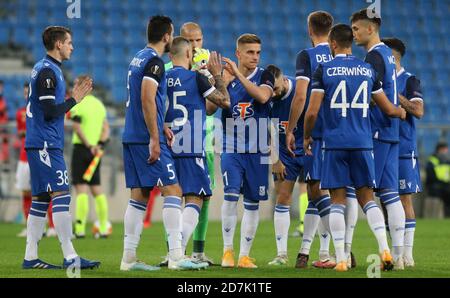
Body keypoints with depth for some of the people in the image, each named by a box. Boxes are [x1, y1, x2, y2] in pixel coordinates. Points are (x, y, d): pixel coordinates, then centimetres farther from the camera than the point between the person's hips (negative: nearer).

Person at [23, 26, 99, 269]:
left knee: (41, 198, 10)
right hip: (45, 145, -10)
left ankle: (30, 258, 11)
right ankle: (70, 257, -16)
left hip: (38, 144, 10)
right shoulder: (47, 71, -13)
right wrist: (74, 100, -7)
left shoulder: (44, 69, 18)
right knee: (61, 194, -13)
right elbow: (50, 112, -18)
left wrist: (72, 97, 14)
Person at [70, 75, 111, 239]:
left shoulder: (78, 104, -9)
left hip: (81, 148, -7)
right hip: (96, 151, 7)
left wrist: (89, 146, -12)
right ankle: (103, 228, 9)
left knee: (81, 188, -9)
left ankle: (80, 228, -13)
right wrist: (99, 144, -1)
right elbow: (106, 128, 9)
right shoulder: (99, 104, 13)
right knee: (97, 188, 11)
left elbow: (78, 129, -16)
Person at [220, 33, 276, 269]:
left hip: (257, 151, 1)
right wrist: (222, 82, -16)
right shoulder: (225, 77, 4)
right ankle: (227, 250, -5)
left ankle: (245, 255, 12)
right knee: (231, 196, -15)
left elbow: (263, 96, -20)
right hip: (231, 149, -1)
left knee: (252, 203, 4)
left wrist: (239, 75, -21)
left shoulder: (264, 76, 1)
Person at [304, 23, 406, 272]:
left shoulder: (324, 70, -3)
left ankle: (340, 259, -1)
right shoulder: (367, 70, 7)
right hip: (363, 143, 2)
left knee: (337, 201, 3)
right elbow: (388, 109, 13)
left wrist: (307, 137, 11)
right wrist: (402, 112, 36)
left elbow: (312, 112, -7)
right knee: (367, 198, 10)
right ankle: (384, 248, -9)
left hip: (335, 142, -2)